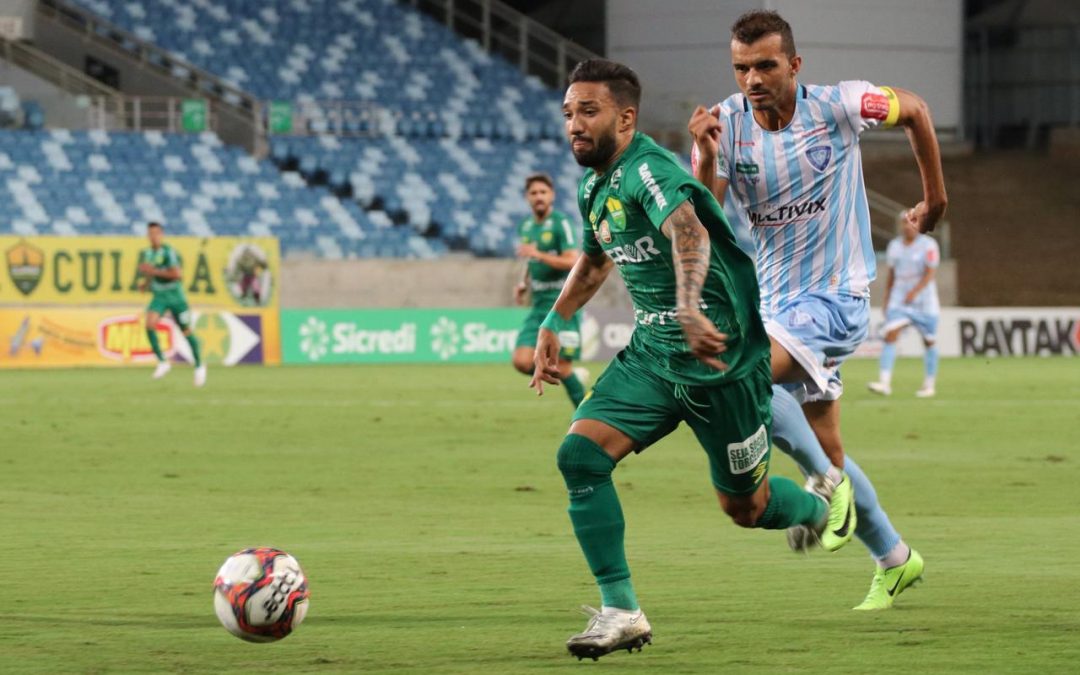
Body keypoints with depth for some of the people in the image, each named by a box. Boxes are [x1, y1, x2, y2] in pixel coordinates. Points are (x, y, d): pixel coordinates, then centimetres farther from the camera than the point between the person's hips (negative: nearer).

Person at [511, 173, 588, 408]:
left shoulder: (560, 223, -10)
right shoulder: (526, 227, 12)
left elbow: (572, 262, -20)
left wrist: (538, 254, -28)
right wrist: (524, 285, 9)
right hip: (539, 305, 7)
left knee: (562, 367, -8)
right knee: (522, 362, -7)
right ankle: (574, 377, 16)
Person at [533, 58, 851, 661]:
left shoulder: (647, 170, -22)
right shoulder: (594, 188, 7)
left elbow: (689, 233, -43)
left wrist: (689, 309, -60)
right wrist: (553, 326, 27)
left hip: (722, 361, -8)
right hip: (651, 356, 8)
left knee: (745, 508, 6)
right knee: (580, 454, -14)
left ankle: (819, 509, 43)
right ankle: (621, 611, -9)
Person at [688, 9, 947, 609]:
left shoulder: (838, 107, -13)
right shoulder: (726, 123, -7)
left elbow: (914, 110, 6)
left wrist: (935, 195, 14)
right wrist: (706, 159, -33)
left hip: (835, 295, -5)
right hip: (778, 301, 5)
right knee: (826, 451, 11)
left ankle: (825, 482, -12)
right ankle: (895, 561, 27)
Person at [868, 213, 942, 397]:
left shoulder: (928, 245, -6)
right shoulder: (894, 246, 9)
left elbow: (930, 273, -14)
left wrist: (915, 291, -28)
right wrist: (886, 302, 15)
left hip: (924, 301, -3)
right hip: (898, 300, 3)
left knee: (929, 341, 5)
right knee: (890, 335, -15)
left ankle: (929, 384, 20)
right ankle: (885, 382, -22)